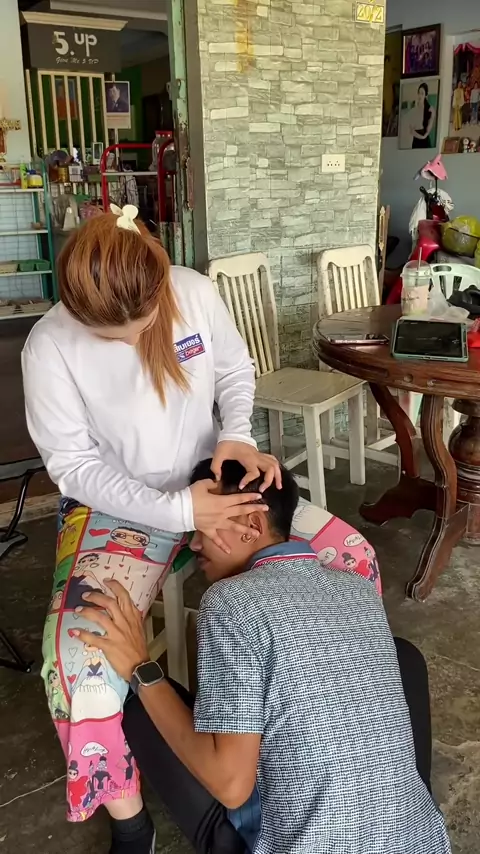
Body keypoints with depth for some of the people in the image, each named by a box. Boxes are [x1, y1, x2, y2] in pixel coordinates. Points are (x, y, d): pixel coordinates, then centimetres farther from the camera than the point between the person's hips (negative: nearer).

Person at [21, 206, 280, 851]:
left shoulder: (196, 293, -12)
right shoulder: (49, 348, -20)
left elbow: (236, 371, 6)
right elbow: (75, 466, -14)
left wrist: (237, 436, -13)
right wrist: (175, 510, -24)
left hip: (211, 483, 3)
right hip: (115, 506, -3)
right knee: (77, 660, -26)